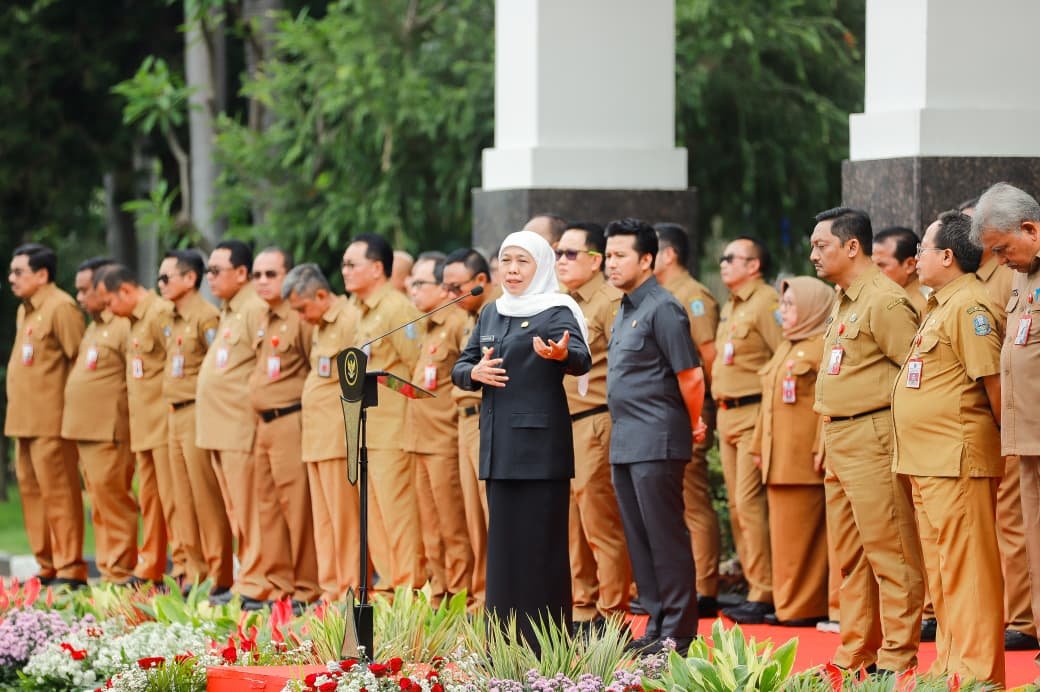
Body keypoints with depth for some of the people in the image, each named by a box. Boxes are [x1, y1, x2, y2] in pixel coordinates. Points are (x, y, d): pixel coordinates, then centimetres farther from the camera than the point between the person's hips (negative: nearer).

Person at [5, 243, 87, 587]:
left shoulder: (61, 308, -12)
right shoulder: (25, 310, 18)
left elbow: (81, 359, -14)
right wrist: (17, 411, 16)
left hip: (51, 420, -10)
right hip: (25, 419, 10)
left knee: (58, 492, -7)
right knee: (32, 491, 11)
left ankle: (70, 569, -5)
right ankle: (47, 566, 16)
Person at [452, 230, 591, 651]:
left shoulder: (556, 312, -5)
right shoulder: (492, 315, 15)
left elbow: (581, 361, -23)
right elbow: (458, 368, 18)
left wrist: (562, 354, -47)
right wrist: (473, 372, -5)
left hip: (540, 442, -6)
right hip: (499, 443, 6)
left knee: (541, 541, -6)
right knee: (504, 539, 7)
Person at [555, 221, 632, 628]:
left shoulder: (610, 303, -9)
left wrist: (616, 425, -18)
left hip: (595, 426, -9)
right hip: (560, 428, 9)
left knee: (601, 526, -8)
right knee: (571, 527, 12)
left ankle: (611, 617, -5)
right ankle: (581, 610, 18)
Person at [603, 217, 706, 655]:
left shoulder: (662, 309, -11)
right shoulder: (625, 312, 17)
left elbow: (690, 376, -13)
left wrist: (694, 426, -2)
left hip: (657, 442, -9)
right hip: (625, 443, 9)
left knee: (665, 536, -6)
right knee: (639, 537, 11)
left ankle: (678, 632, -2)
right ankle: (656, 623, 17)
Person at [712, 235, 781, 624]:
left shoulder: (767, 303, -10)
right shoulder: (730, 308, 20)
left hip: (755, 413, -10)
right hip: (727, 416, 10)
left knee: (749, 501, -13)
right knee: (738, 506, 9)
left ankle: (763, 594, -12)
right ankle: (755, 586, 13)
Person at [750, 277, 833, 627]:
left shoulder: (824, 346, -8)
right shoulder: (785, 347, 22)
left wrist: (821, 450, -20)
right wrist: (759, 444, 20)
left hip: (805, 458, -9)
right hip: (779, 459, 9)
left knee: (801, 533, -7)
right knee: (783, 532, 9)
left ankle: (805, 607, -4)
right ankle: (787, 603, 12)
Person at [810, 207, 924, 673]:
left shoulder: (884, 301, -13)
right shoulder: (843, 302, 17)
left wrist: (899, 422, -14)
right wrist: (828, 440, 19)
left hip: (872, 438, -10)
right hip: (839, 443, 10)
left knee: (888, 553, -7)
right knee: (850, 556, 14)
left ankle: (896, 661, -5)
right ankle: (855, 656, 20)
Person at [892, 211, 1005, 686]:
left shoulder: (969, 307, -15)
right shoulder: (942, 306, 18)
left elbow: (994, 381, -18)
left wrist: (1005, 440, -8)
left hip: (959, 462, -11)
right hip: (929, 463, 11)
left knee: (966, 569, -8)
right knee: (942, 572, 16)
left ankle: (977, 672, -7)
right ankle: (950, 663, 23)